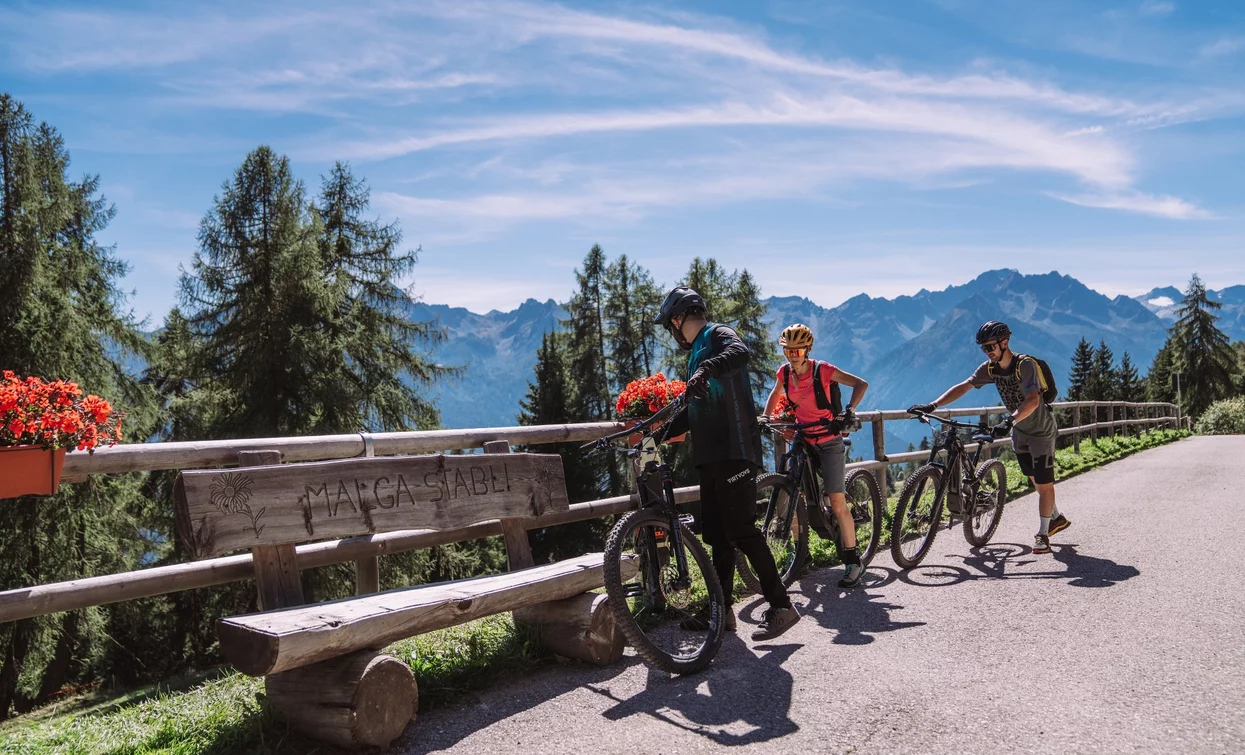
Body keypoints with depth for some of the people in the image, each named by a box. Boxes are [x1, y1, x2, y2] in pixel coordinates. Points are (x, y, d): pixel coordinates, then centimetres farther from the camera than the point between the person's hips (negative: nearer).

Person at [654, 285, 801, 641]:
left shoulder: (718, 335, -3)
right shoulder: (697, 353, 25)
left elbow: (739, 353, -29)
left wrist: (705, 370, -45)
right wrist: (659, 434, 20)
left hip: (735, 451, -9)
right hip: (711, 455, 10)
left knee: (740, 530, -11)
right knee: (716, 534, 10)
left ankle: (781, 606, -5)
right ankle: (722, 609, 17)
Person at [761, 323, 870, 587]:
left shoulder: (822, 370, -17)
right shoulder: (784, 372, -3)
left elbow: (861, 384, -17)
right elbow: (775, 394, 17)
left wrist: (850, 409, -32)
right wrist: (765, 418, 3)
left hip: (828, 442, -5)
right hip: (803, 441, 5)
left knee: (837, 502, -10)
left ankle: (853, 563, -1)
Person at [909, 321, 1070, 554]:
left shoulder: (1025, 365, -28)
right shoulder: (990, 368, -8)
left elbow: (1033, 400, -41)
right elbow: (963, 387, -9)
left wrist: (1009, 420, -55)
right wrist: (932, 406, -20)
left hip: (1041, 430, -7)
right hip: (1019, 431, 7)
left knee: (1044, 483, -4)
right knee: (1035, 480, 18)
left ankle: (1043, 535, 4)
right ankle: (1057, 518, 37)